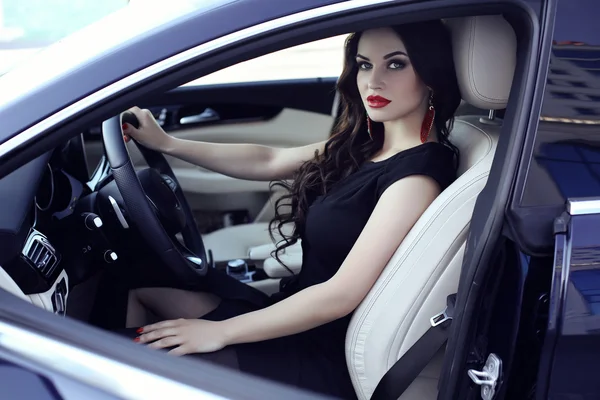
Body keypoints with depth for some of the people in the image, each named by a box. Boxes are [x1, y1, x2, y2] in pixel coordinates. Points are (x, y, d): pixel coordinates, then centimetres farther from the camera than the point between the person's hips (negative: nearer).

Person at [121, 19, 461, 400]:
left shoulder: (418, 175, -21)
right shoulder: (362, 148, 4)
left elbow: (341, 294, -24)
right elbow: (268, 162, 12)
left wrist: (219, 332, -19)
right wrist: (166, 143, 9)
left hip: (323, 358, -8)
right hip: (294, 317, 8)